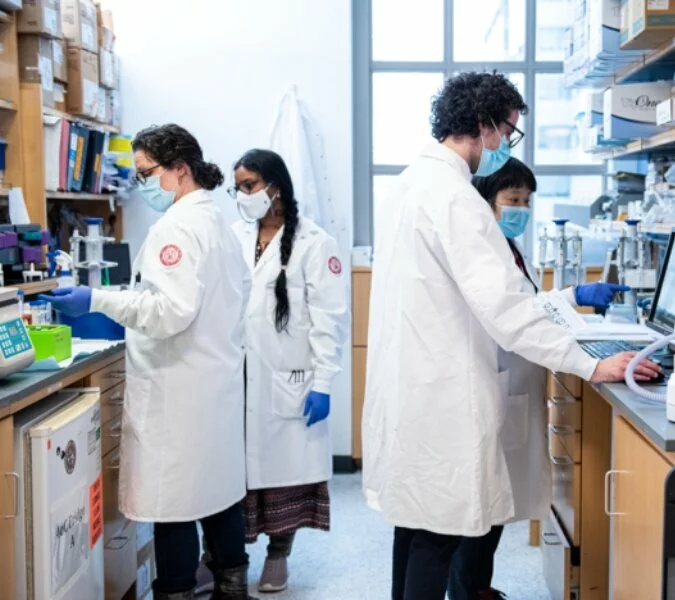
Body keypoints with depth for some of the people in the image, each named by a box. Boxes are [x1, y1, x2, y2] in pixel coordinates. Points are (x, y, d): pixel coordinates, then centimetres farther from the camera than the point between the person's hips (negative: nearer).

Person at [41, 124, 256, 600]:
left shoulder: (177, 225, -16)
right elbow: (237, 292, 18)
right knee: (218, 485, 17)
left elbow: (173, 309, -26)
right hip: (215, 378, 10)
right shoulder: (216, 221, 13)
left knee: (172, 499, -2)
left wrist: (97, 301, -25)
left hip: (178, 388, -10)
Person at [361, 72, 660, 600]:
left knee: (418, 517, 19)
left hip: (413, 381, 10)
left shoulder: (414, 181, 11)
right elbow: (502, 305, -27)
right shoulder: (453, 196, -20)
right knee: (439, 530, 0)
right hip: (438, 392, -10)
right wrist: (590, 366, -22)